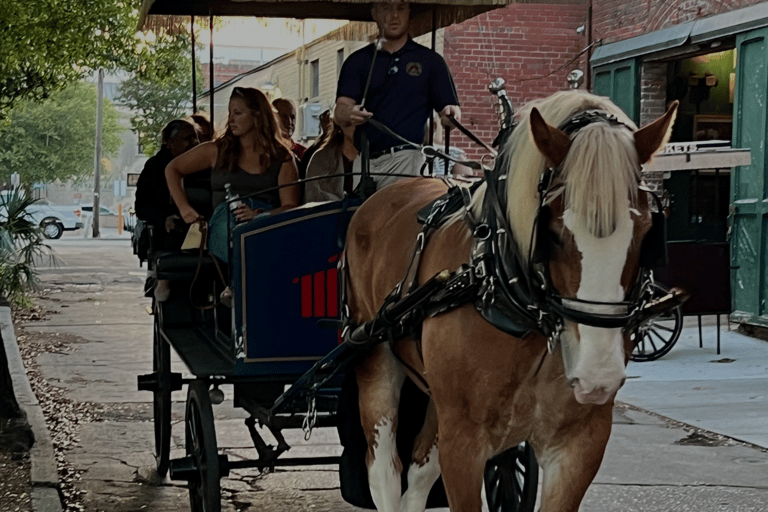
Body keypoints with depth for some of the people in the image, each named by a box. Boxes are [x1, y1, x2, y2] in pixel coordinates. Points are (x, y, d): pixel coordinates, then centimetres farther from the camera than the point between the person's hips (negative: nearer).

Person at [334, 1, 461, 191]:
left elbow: (448, 107, 9)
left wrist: (451, 114, -15)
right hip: (364, 161, 2)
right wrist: (350, 114, -19)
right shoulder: (357, 61, 15)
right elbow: (340, 112, 5)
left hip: (407, 159, -2)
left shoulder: (430, 61, 12)